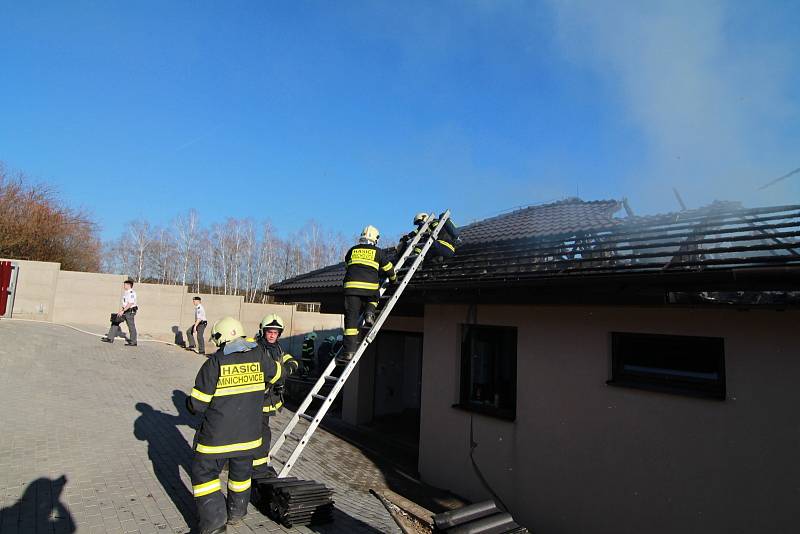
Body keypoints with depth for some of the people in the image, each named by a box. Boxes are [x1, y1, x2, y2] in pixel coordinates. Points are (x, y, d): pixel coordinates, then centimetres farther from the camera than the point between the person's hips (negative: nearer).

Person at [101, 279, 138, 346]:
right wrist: (120, 310, 11)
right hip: (125, 311, 10)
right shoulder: (126, 293, 16)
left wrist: (123, 311, -22)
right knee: (115, 321, 7)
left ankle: (133, 342, 8)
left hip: (130, 312, -10)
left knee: (131, 327, -1)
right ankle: (110, 338, 11)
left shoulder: (131, 293, -16)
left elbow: (130, 304, -23)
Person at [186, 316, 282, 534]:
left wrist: (189, 403, 10)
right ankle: (236, 512, 40)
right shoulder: (258, 356, -6)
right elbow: (276, 373, 14)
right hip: (248, 433, 4)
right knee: (241, 471, 23)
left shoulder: (214, 363, -17)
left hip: (217, 435, -4)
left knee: (204, 472, 15)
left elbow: (197, 405, -11)